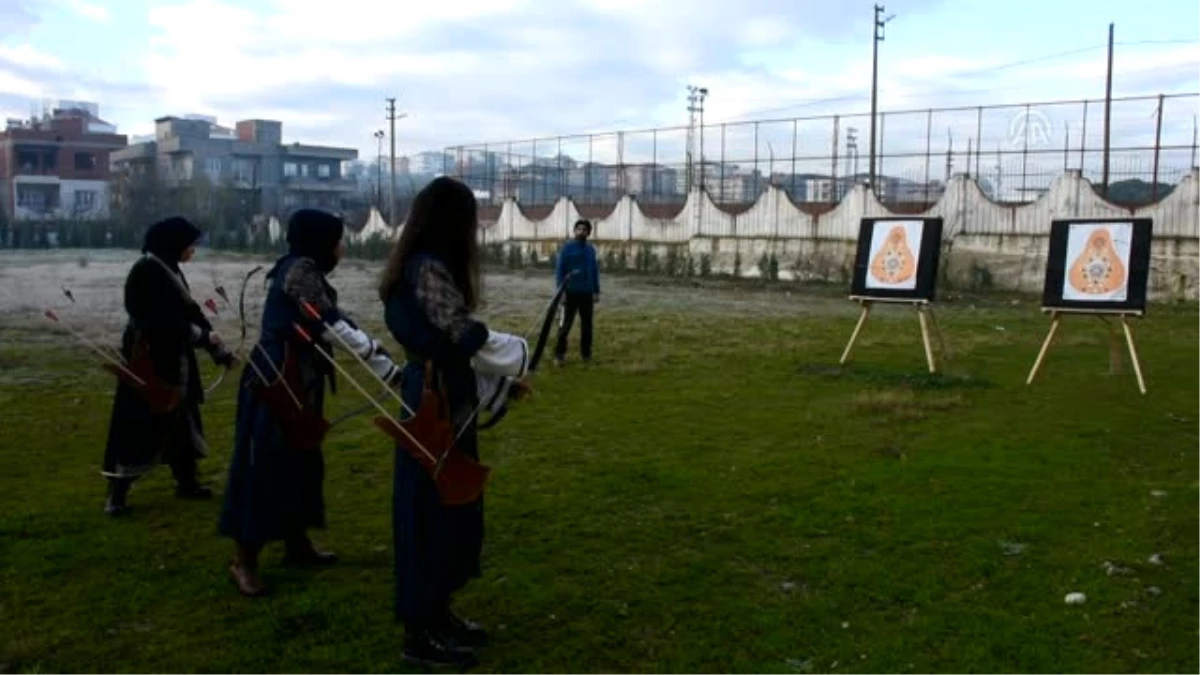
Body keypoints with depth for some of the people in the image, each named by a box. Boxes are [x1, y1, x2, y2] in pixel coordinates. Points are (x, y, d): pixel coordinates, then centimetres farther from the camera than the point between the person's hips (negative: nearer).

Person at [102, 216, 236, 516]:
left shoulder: (170, 270, 10)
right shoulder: (148, 271, -18)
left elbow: (188, 311, 12)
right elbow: (164, 318, -22)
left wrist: (219, 350, 11)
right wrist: (202, 336, -12)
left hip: (172, 358, 9)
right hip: (148, 358, -9)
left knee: (180, 419, 14)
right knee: (140, 422, -4)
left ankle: (186, 482, 25)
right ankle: (117, 494, 5)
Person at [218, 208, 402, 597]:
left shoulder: (306, 272, 15)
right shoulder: (299, 270, -15)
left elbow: (331, 327, 14)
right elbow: (332, 327, -20)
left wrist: (381, 357, 9)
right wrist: (389, 369, -18)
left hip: (297, 381, 10)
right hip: (275, 381, -10)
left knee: (300, 461, 16)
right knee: (265, 465, -4)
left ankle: (297, 545, 28)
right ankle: (243, 561, 4)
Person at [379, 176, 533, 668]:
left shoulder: (424, 265, 12)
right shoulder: (429, 268, -19)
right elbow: (466, 338, -21)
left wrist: (502, 382, 14)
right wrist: (518, 354, -3)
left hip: (443, 398, 10)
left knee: (453, 507, 17)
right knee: (432, 510, 0)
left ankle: (436, 613, 31)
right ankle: (420, 634, 12)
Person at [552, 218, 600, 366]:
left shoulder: (591, 249, 9)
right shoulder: (567, 248, -4)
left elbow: (595, 271, 13)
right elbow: (559, 270, -6)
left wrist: (596, 291, 9)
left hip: (587, 293, 4)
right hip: (570, 293, -4)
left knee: (587, 324, 9)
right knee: (565, 324, -2)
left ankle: (586, 353, 19)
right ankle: (559, 353, 4)